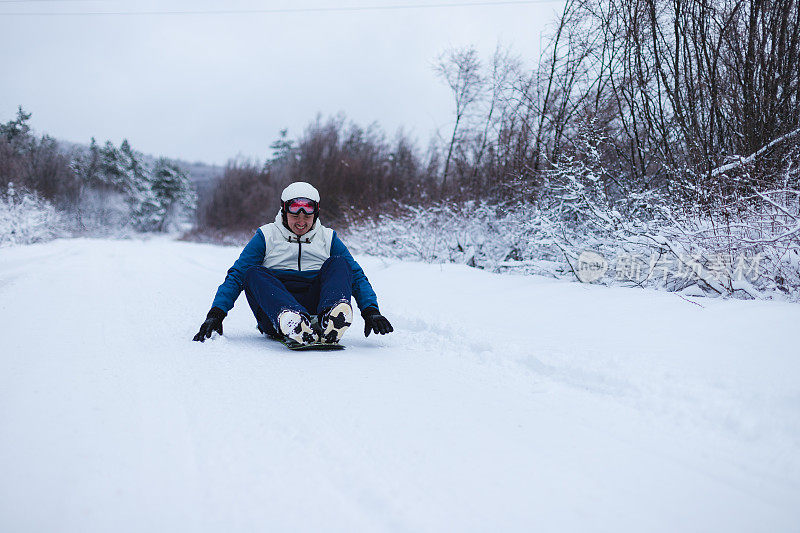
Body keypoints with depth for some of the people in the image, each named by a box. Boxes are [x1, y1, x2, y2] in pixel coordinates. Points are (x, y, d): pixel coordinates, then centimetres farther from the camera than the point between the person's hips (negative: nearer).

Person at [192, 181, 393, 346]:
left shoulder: (328, 238, 17)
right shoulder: (266, 236, 12)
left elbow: (356, 275, 12)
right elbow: (236, 275, 7)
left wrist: (371, 311, -5)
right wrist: (216, 314, -7)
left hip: (315, 306, 1)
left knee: (338, 263, -18)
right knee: (253, 273, -26)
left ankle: (331, 321, -47)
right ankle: (292, 322, -55)